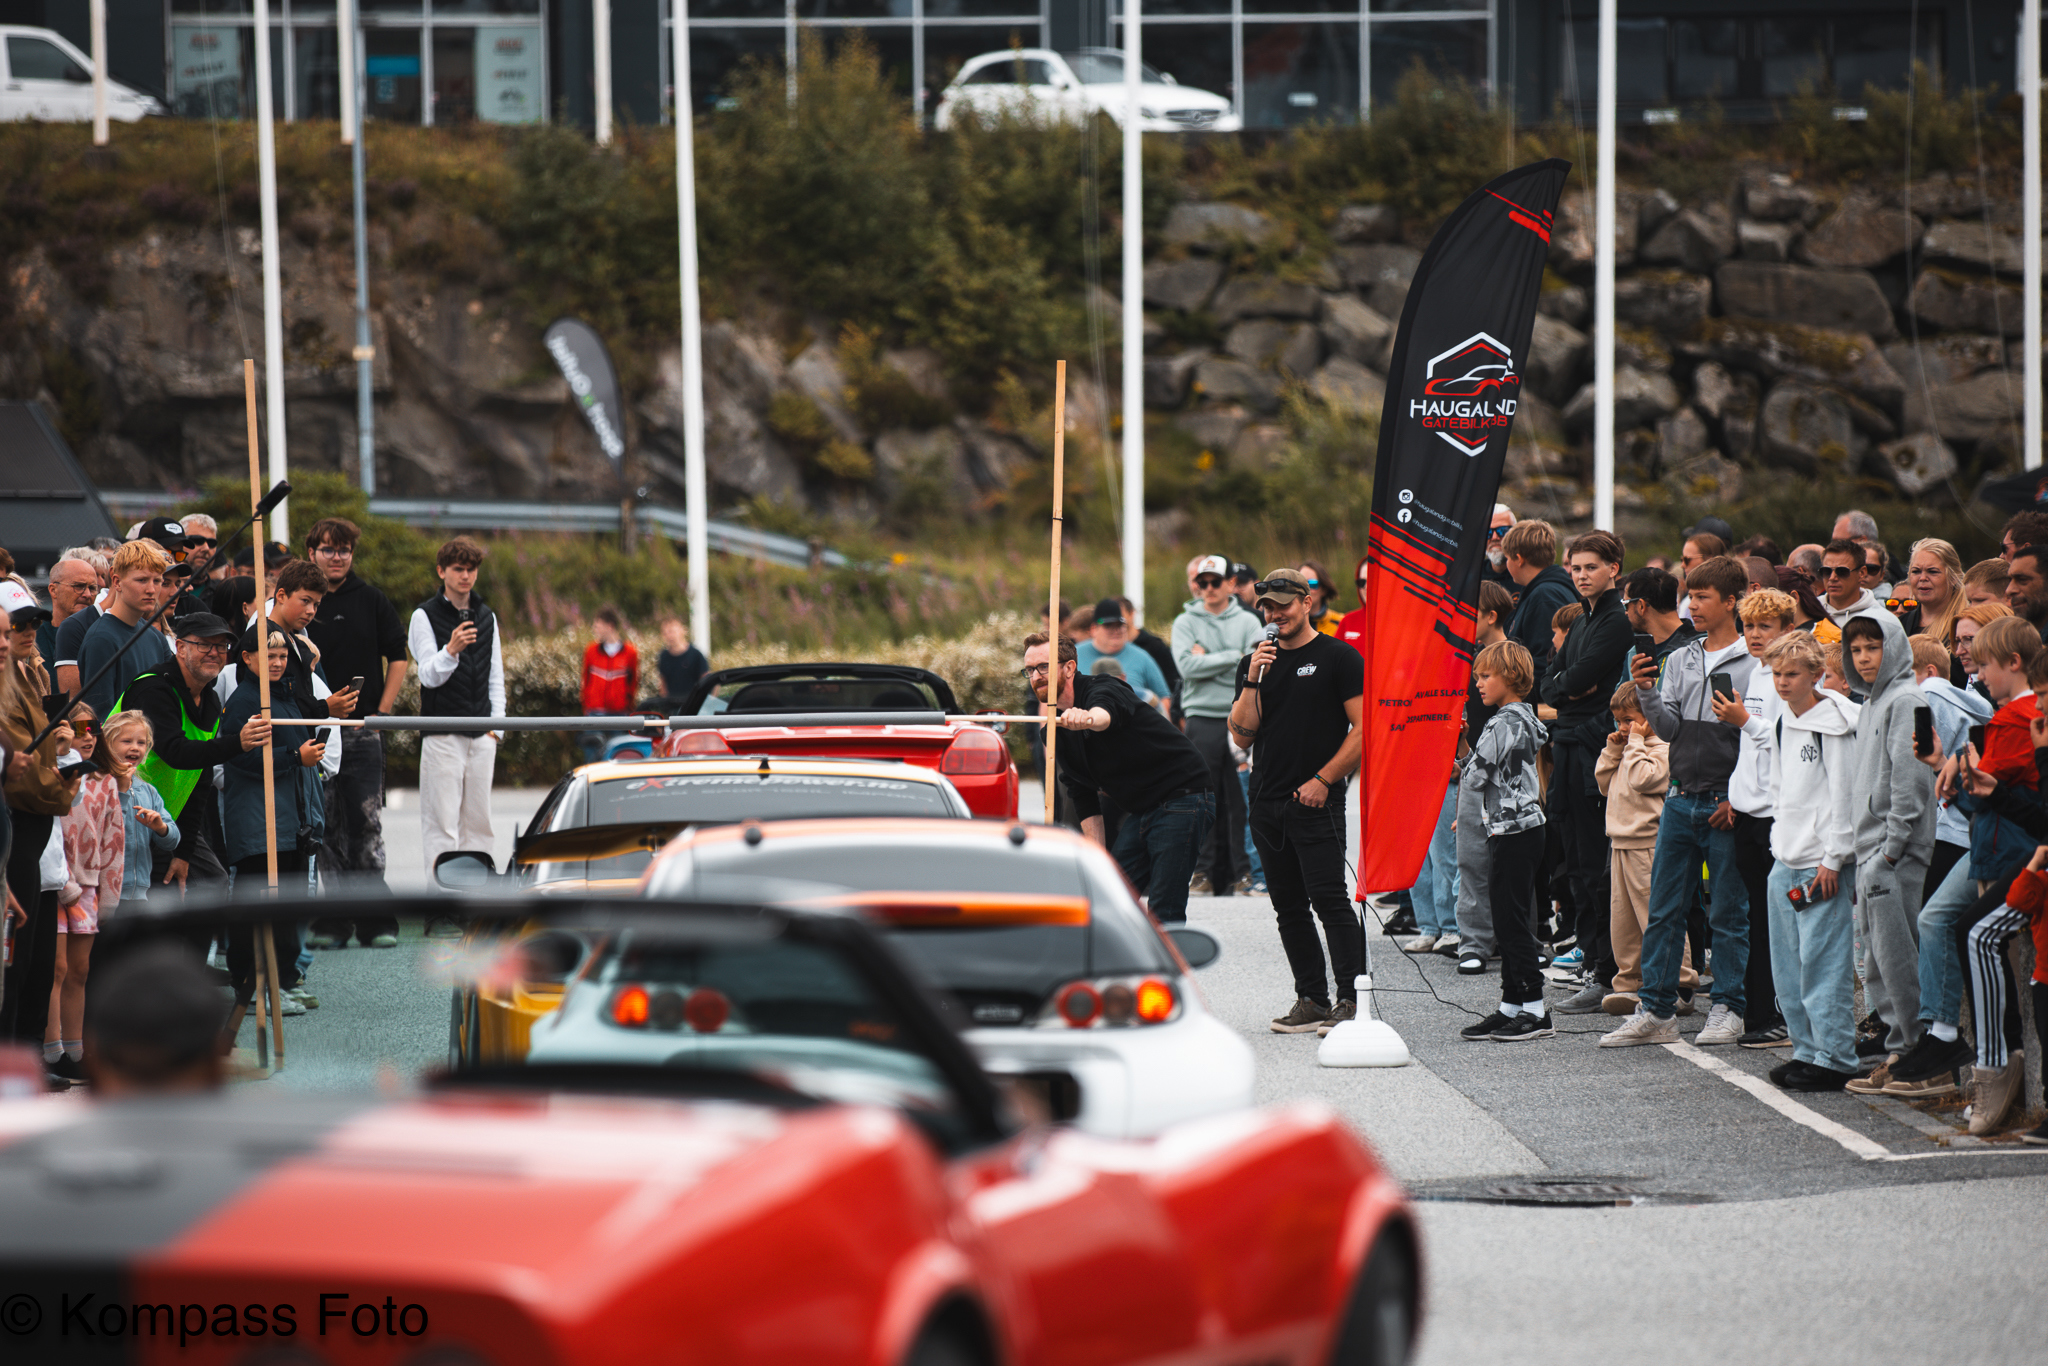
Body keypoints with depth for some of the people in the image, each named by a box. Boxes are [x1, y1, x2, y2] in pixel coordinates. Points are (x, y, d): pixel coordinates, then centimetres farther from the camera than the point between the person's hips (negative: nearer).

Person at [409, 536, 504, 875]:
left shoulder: (486, 616, 13)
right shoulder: (425, 616, -3)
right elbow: (430, 675, -11)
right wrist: (451, 650, -30)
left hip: (481, 735, 5)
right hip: (442, 734, -5)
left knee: (478, 821, 6)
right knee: (442, 822, -7)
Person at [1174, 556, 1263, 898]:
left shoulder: (1248, 622, 11)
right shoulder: (1186, 623, 10)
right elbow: (1188, 666, -5)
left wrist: (1208, 661, -6)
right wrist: (1234, 657, -5)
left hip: (1241, 718, 0)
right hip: (1202, 719, 0)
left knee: (1242, 798, -2)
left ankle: (1243, 870, 3)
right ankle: (1204, 872, 1)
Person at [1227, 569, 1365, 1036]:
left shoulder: (1339, 658, -1)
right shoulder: (1256, 662, 14)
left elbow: (1364, 728, -5)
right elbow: (1243, 734, 6)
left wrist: (1323, 779, -11)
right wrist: (1253, 682, -7)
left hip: (1316, 803, -6)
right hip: (1267, 802, 6)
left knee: (1329, 899, -13)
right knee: (1288, 905, 7)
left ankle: (1351, 999, -12)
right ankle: (1311, 1000, 12)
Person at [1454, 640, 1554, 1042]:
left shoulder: (1503, 724, -16)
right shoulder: (1526, 719, 14)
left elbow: (1477, 776, -15)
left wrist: (1464, 755, 2)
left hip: (1512, 831, -10)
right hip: (1521, 828, 10)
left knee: (1513, 922, -7)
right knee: (1509, 922, 13)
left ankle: (1535, 1010, -6)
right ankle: (1510, 1006, 16)